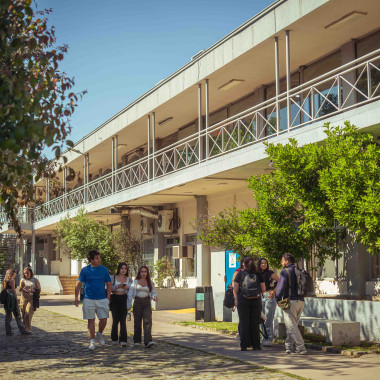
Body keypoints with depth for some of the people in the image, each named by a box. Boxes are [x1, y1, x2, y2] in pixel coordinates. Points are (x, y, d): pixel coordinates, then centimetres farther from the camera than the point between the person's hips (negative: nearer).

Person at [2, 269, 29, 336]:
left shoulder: (5, 281, 14)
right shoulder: (12, 280, -8)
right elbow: (13, 290, -12)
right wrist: (16, 299, -9)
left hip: (6, 299, 8)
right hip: (11, 297, -8)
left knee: (8, 315, 11)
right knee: (17, 315, -5)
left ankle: (8, 331, 11)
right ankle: (22, 331, -3)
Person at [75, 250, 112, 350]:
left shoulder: (104, 270, 4)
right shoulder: (85, 270, 1)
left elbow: (108, 285, 9)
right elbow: (78, 284, 5)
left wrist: (108, 298, 2)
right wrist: (76, 297, -2)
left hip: (102, 299, 1)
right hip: (88, 299, -1)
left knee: (103, 319, -3)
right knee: (91, 320, 3)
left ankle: (100, 334, 26)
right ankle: (92, 341, 13)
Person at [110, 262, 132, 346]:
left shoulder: (128, 279, 11)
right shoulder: (113, 278, 5)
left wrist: (127, 287, -8)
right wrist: (117, 286, -16)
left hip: (124, 299, 1)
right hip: (115, 299, -1)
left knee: (123, 320, -9)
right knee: (115, 320, 3)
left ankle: (123, 340, -12)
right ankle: (114, 339, 21)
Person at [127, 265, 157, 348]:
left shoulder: (150, 283, 9)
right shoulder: (135, 282, 6)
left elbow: (153, 293, 14)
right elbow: (130, 294, 5)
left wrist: (154, 297, -10)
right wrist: (128, 306, -1)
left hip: (147, 303, 0)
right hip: (137, 303, 0)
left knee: (147, 321, -16)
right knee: (137, 322, 4)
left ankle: (148, 341, -23)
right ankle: (137, 340, 21)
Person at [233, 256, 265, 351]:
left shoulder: (240, 274, 0)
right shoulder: (258, 275, 1)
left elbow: (235, 289, -2)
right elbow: (263, 289, 3)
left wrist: (236, 299, 4)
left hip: (243, 301, 0)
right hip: (256, 301, 0)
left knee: (244, 323, 3)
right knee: (255, 323, 7)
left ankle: (244, 345, 2)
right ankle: (256, 345, 7)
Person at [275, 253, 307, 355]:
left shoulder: (285, 272, -8)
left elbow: (280, 286, -13)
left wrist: (278, 299, -2)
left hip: (291, 301, -7)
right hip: (301, 301, 8)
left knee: (291, 325, -5)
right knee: (292, 324, 14)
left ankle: (301, 347, -10)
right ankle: (289, 346, 14)